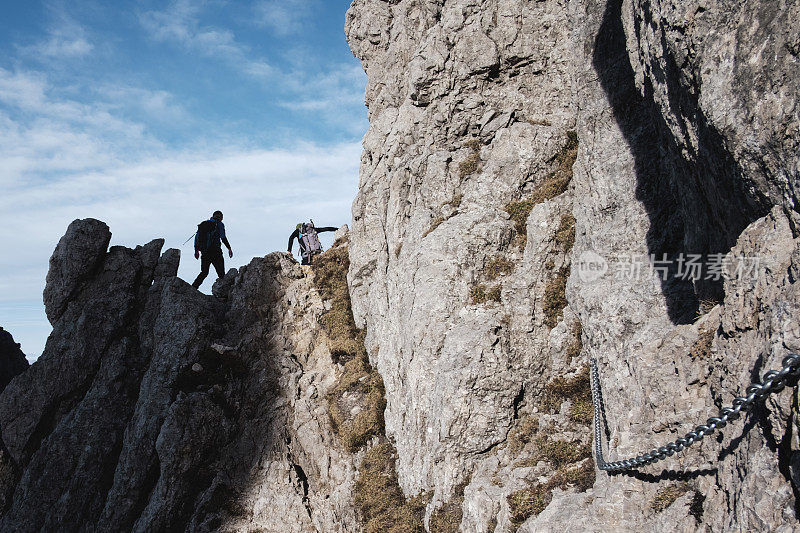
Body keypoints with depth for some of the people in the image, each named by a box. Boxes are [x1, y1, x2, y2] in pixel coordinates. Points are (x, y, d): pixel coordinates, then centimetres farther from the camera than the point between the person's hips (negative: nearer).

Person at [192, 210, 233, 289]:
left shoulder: (203, 224, 17)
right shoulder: (219, 224, 0)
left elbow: (197, 237, 14)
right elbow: (223, 238, -10)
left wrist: (196, 250, 17)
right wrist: (229, 248, -5)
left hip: (205, 252, 5)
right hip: (215, 252, -5)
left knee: (204, 272, 13)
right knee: (221, 273, 0)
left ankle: (193, 288, -1)